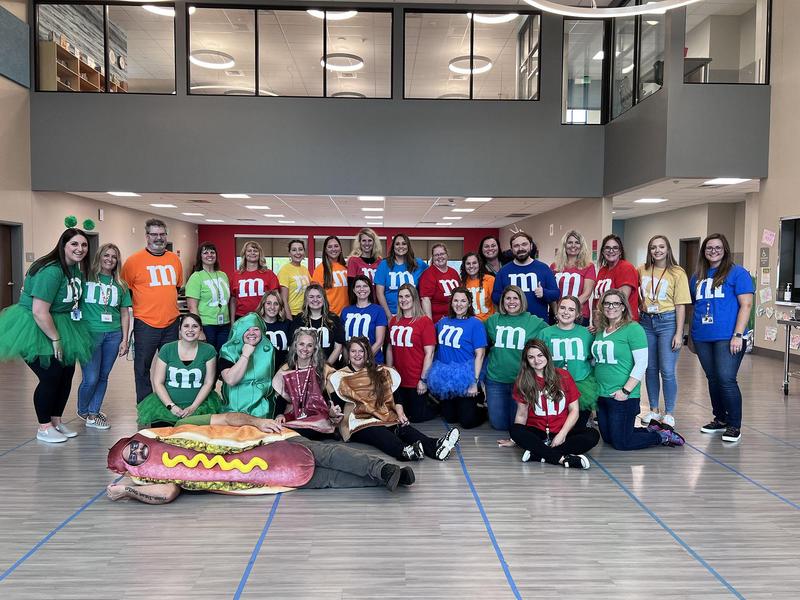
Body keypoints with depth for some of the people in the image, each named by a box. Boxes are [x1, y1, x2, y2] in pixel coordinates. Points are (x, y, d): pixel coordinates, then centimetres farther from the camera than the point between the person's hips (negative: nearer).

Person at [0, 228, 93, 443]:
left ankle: (56, 421, 25)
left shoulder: (77, 268, 1)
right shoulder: (51, 271, -27)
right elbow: (39, 313, -29)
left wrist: (64, 335, 12)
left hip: (60, 325, 8)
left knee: (66, 374, 9)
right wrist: (55, 339, -19)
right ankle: (44, 428, 11)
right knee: (50, 377, -6)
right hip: (35, 329, -8)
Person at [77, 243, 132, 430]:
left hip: (113, 335, 4)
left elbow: (125, 313, 13)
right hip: (89, 333, -4)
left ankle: (93, 414, 23)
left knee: (103, 377, 9)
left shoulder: (120, 285, 11)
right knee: (91, 378, -4)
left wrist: (125, 339, 9)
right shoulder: (86, 278, 0)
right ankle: (82, 411, 23)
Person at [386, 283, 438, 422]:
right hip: (398, 379, 6)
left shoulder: (425, 321, -11)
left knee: (416, 416, 4)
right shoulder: (394, 321, 6)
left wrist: (423, 379, -16)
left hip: (416, 382, -6)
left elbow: (429, 353, -13)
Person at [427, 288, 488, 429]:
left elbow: (480, 354, -13)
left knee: (468, 421, -1)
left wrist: (475, 382, -17)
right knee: (450, 418, 15)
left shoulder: (475, 324, -10)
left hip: (464, 379, -5)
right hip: (444, 378, 5)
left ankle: (483, 408, 29)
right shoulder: (443, 322, 6)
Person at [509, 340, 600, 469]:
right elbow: (522, 414, 2)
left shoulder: (563, 375, 2)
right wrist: (514, 439, -8)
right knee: (515, 430, -31)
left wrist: (562, 434, -12)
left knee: (593, 435, -26)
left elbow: (574, 410, -1)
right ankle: (563, 459, -36)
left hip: (563, 432, 1)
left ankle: (538, 453, -30)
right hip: (537, 432, -1)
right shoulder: (523, 382, 2)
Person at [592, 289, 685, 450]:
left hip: (622, 397, -8)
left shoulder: (633, 329, -11)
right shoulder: (600, 330, 10)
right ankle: (652, 430, 31)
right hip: (601, 395, 8)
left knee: (621, 443, -2)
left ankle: (663, 437, 17)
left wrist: (626, 390, -19)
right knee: (608, 438, 16)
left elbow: (641, 363, -16)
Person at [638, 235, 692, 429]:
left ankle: (669, 413, 9)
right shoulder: (642, 271, 5)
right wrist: (638, 314, 9)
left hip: (667, 322, -4)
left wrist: (679, 333, -11)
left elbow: (680, 305, -7)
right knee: (650, 369, 10)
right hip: (646, 322, 4)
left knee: (667, 370, -5)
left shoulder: (677, 273, -5)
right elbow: (636, 294, 21)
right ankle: (653, 410, 22)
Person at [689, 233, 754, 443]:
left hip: (727, 337, -5)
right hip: (702, 338, 6)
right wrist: (691, 334, 17)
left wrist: (738, 335, -14)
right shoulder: (697, 277, 15)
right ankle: (720, 419, 26)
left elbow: (746, 304, -7)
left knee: (726, 380, -10)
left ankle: (734, 425, 3)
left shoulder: (737, 273, -1)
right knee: (712, 379, 12)